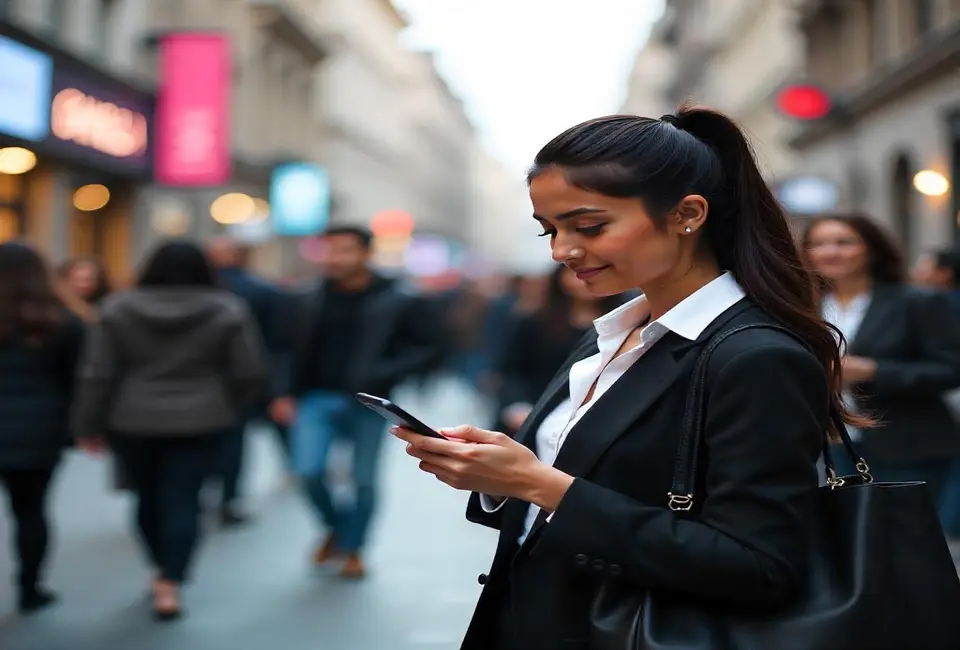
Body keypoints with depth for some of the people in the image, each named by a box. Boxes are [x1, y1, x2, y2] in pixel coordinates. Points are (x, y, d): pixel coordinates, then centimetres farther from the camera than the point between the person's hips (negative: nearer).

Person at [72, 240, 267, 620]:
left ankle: (162, 571, 29)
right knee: (182, 500, 1)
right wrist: (231, 409, 14)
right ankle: (169, 587, -5)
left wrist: (89, 425, 5)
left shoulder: (118, 309, 0)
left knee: (148, 496, 16)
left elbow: (97, 375, -2)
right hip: (201, 421, -1)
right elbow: (250, 373, -2)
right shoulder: (227, 311, -3)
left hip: (133, 421, 2)